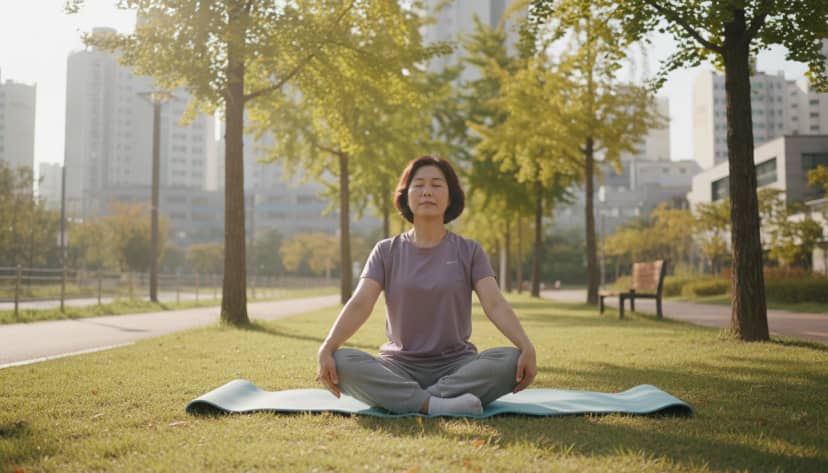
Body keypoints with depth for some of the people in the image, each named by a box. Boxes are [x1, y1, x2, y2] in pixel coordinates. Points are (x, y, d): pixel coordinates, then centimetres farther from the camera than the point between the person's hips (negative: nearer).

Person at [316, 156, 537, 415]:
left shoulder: (469, 251, 4)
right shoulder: (387, 251, 5)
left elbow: (494, 304, -10)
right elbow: (359, 304, -9)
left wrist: (526, 347, -28)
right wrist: (326, 348, -27)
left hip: (456, 365, 0)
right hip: (400, 368, 0)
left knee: (511, 360, -30)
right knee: (343, 362, -29)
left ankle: (402, 399, -28)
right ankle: (437, 405, -36)